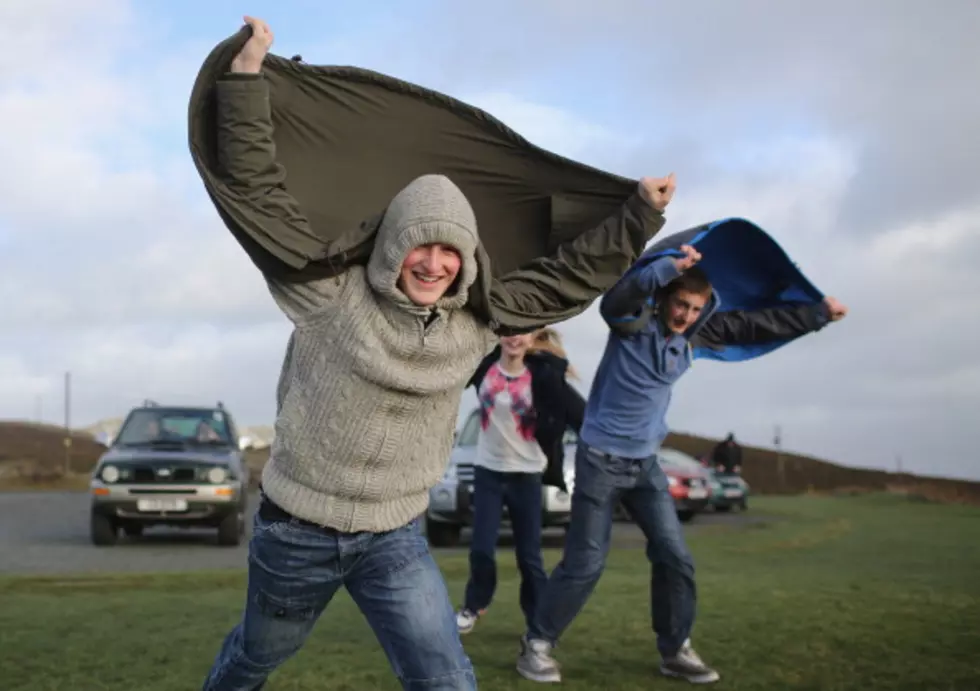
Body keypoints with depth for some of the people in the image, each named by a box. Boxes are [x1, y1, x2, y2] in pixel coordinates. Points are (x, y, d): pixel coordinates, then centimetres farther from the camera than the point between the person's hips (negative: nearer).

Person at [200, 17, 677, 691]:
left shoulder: (477, 321, -5)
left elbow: (568, 275, 2)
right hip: (296, 529, -2)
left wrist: (641, 212, 0)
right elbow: (258, 188, -18)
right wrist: (247, 76, -22)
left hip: (396, 537, 2)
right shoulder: (331, 295, -17)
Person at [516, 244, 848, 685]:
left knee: (675, 557, 2)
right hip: (601, 459, -6)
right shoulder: (631, 324, -13)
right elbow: (613, 300, -37)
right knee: (584, 563, -3)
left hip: (646, 463, 6)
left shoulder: (694, 335, 4)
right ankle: (536, 644, 12)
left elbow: (759, 325, 11)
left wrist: (819, 314, 14)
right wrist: (667, 267, -48)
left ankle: (676, 651, 18)